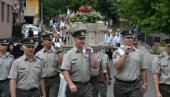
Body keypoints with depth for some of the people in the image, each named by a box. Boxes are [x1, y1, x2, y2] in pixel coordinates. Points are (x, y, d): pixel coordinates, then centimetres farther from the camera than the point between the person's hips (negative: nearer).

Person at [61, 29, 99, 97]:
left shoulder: (87, 53, 10)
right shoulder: (69, 54, -5)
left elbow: (96, 66, 3)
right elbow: (65, 70, -14)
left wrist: (90, 53, -4)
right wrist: (71, 84, -24)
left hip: (87, 86, 3)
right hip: (74, 86, -3)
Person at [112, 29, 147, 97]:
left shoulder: (139, 53, 8)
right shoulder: (117, 52, 0)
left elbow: (143, 69, 13)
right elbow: (117, 66, -16)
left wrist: (144, 83, 8)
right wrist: (126, 53, -14)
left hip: (134, 86, 1)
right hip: (120, 85, -1)